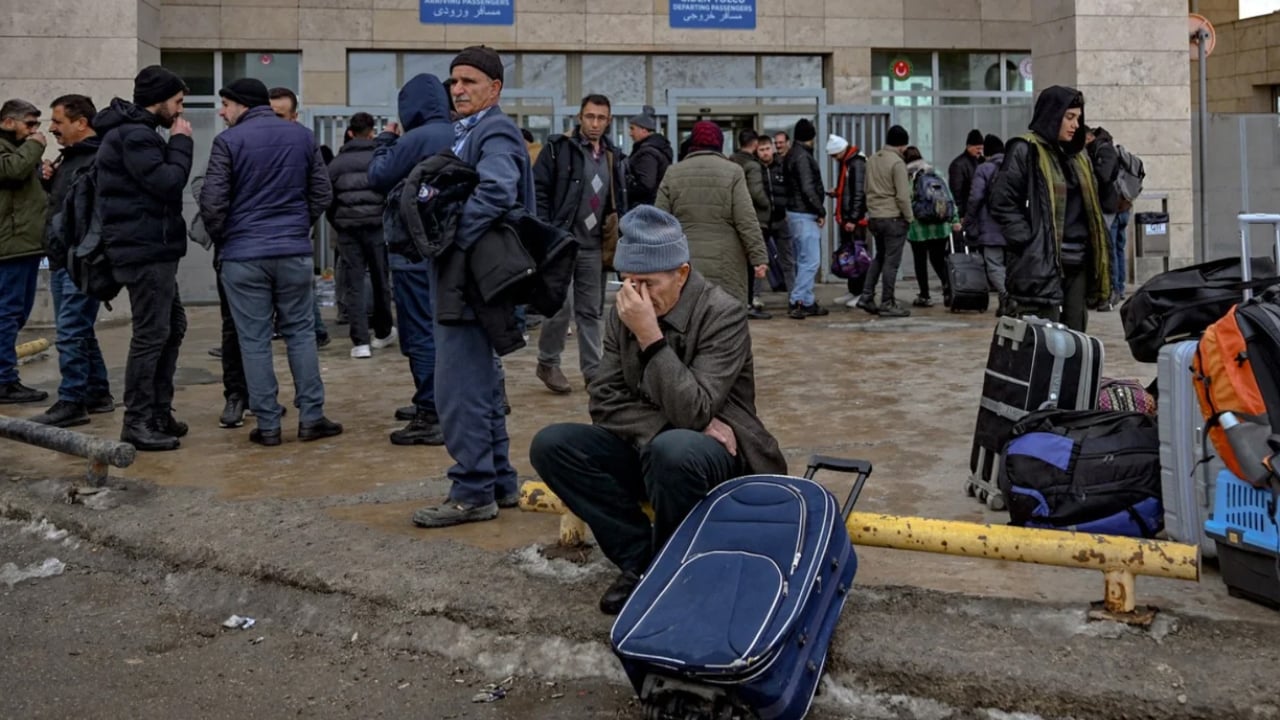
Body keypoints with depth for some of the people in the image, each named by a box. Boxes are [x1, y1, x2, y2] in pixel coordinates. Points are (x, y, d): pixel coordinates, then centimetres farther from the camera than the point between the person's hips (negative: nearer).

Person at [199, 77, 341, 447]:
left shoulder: (228, 141, -6)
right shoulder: (303, 136, 6)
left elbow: (212, 201, -9)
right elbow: (322, 193, 8)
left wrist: (220, 238, 8)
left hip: (243, 255, -3)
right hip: (294, 250, 3)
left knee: (254, 340, 3)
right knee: (300, 332, 11)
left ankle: (268, 425, 5)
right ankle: (311, 417, 9)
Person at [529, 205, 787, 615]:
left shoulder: (723, 313, -16)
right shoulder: (624, 313, 0)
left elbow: (693, 413, -26)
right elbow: (605, 402, -3)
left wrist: (650, 337, -31)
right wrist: (665, 425, -19)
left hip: (714, 453, -5)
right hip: (646, 449, 5)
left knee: (673, 450, -39)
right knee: (550, 444, -16)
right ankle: (639, 557, -11)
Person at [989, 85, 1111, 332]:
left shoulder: (1077, 154, 19)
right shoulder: (1025, 151, -5)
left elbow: (1090, 207, 24)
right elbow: (1002, 202, -11)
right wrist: (1029, 241, -16)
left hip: (1077, 264, 8)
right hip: (1041, 264, -8)